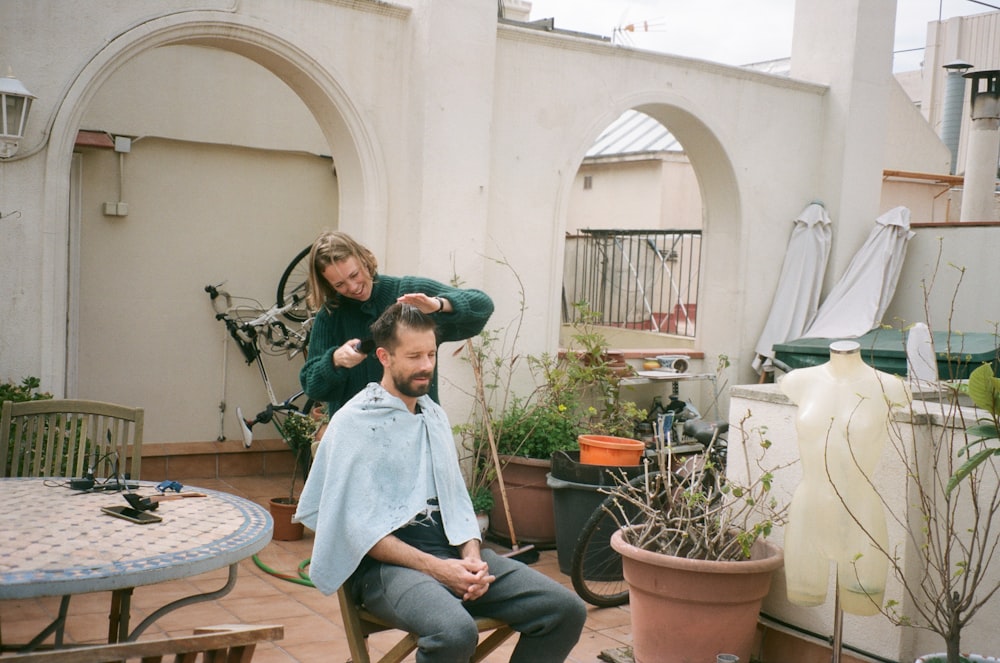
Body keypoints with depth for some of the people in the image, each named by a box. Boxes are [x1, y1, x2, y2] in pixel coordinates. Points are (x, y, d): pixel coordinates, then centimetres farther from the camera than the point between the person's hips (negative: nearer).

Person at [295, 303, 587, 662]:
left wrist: (472, 557, -4)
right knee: (454, 631, -37)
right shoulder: (355, 422, -4)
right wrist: (434, 568, -18)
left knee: (566, 610, -10)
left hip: (451, 551, 7)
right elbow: (357, 526, -11)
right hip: (387, 561, -6)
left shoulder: (435, 416, 18)